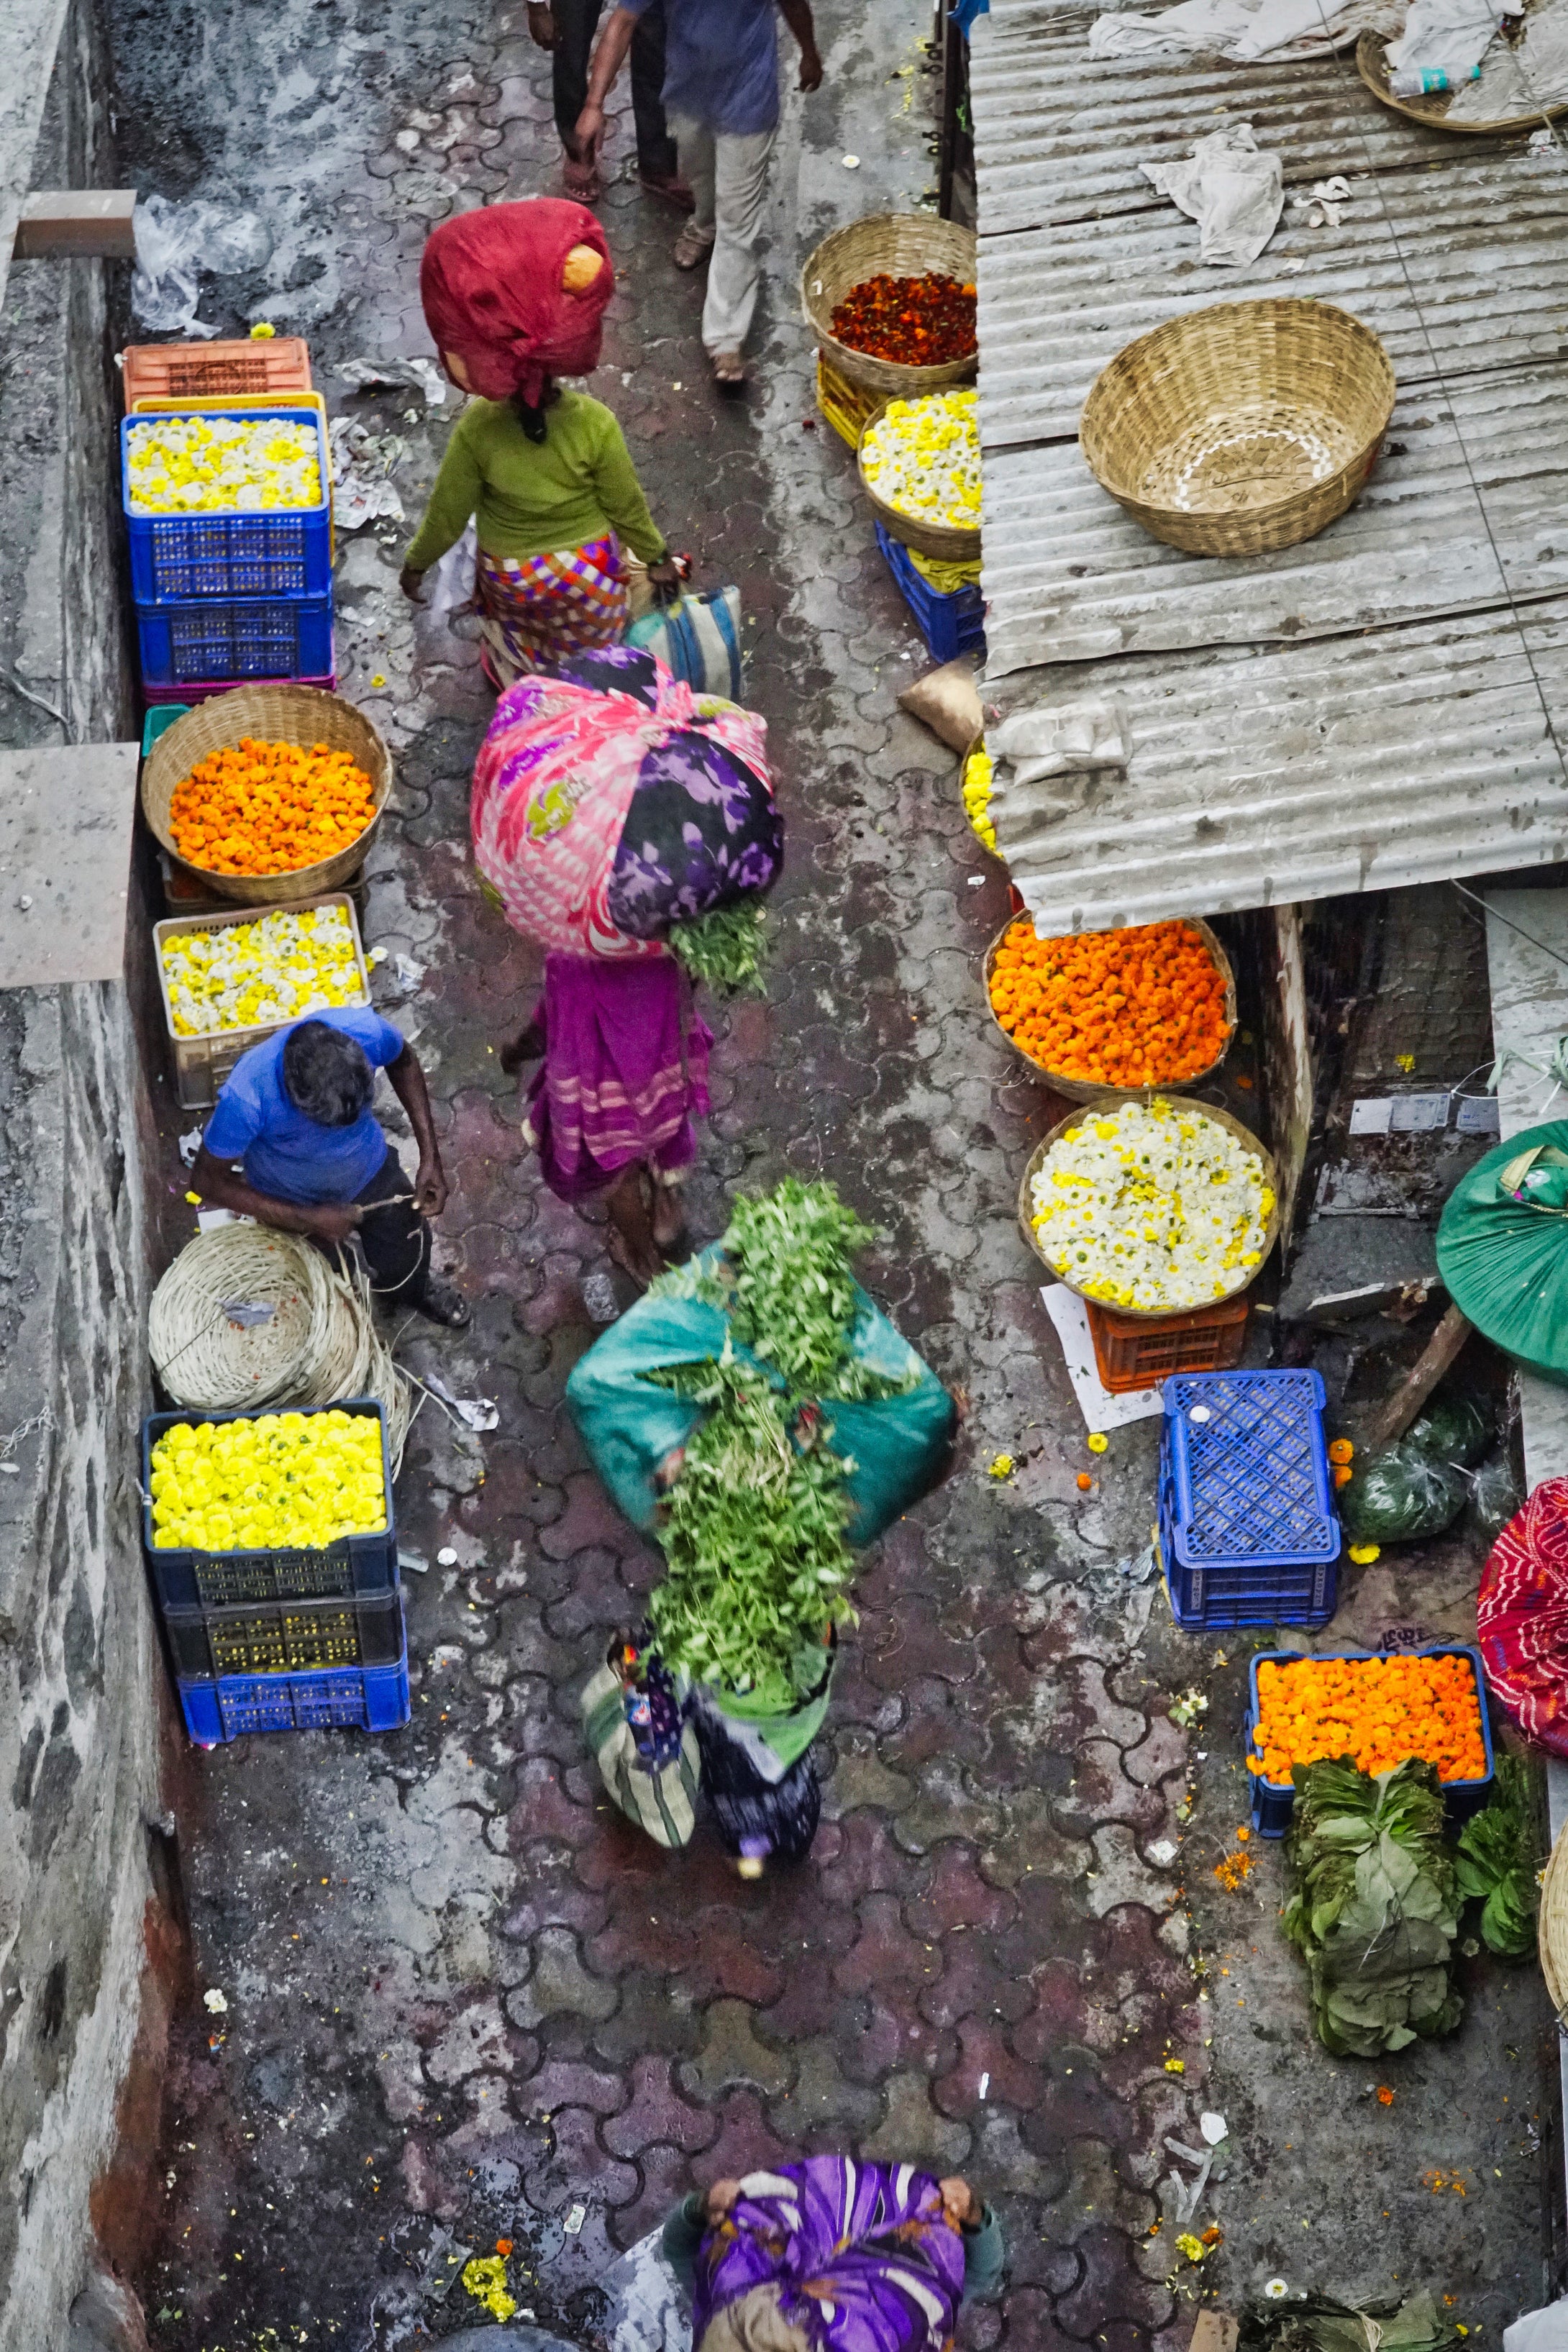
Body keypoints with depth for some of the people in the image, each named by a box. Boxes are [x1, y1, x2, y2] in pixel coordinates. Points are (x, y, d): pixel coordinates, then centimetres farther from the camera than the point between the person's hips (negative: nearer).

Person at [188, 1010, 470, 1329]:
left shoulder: (366, 1030, -37)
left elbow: (404, 1063, -11)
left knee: (405, 1266, 24)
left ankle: (416, 1289, 60)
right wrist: (307, 1219, -27)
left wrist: (430, 1157, -15)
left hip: (370, 1171, 2)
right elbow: (207, 1181, -26)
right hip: (291, 1202, -2)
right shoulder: (245, 1098, -44)